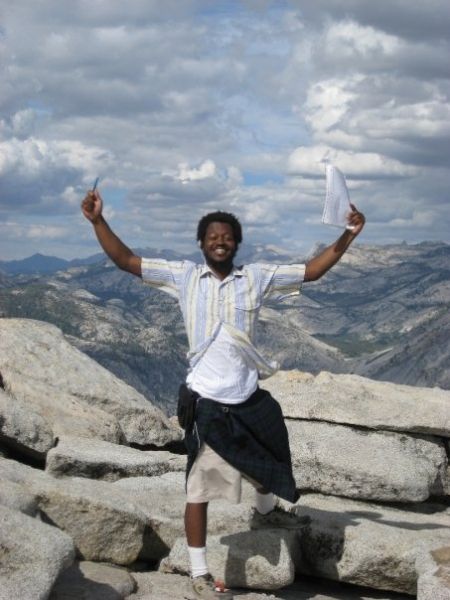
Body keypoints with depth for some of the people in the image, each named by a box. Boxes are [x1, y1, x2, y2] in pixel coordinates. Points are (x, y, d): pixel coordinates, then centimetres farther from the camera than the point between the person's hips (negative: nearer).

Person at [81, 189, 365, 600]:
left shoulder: (257, 277, 2)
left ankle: (265, 511, 60)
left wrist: (348, 236, -5)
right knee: (200, 488, 1)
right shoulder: (183, 276, -2)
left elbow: (312, 271, 4)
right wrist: (98, 221, -13)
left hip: (250, 396, 4)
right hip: (208, 400, -4)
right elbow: (125, 260, -2)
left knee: (268, 458, 27)